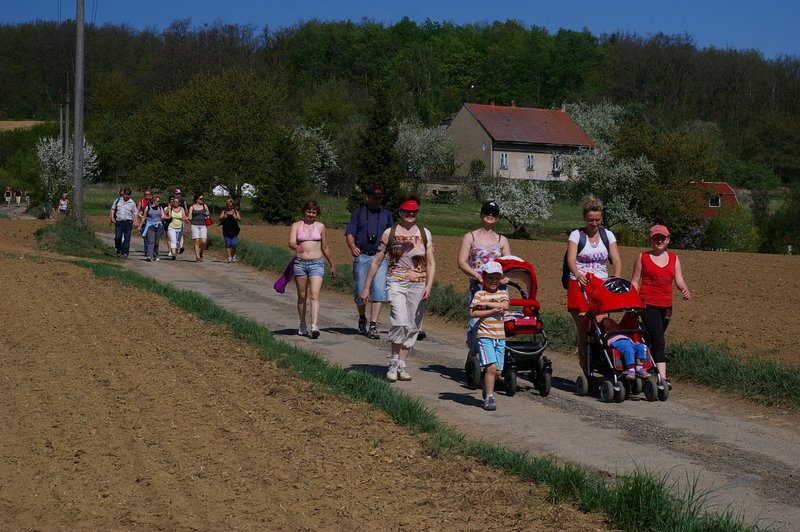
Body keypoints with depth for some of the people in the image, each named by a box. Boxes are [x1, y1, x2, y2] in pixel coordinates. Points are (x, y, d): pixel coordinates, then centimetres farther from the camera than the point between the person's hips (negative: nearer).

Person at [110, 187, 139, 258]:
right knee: (117, 237, -7)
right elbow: (113, 209, 16)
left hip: (128, 222, -1)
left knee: (127, 239, 0)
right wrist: (112, 217, 4)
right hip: (119, 222, 1)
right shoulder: (118, 200, 8)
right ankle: (119, 250, 17)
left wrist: (135, 221, -1)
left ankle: (125, 253, 6)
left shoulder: (132, 203, 6)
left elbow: (135, 213, 10)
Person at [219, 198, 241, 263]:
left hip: (234, 231, -1)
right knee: (228, 244, -3)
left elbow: (239, 218, -5)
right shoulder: (224, 211, 8)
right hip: (226, 231, 1)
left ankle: (233, 255, 19)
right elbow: (220, 219, -2)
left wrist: (236, 217, -29)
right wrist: (224, 217, -24)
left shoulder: (235, 211, 7)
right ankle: (229, 257, 4)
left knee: (233, 244, -6)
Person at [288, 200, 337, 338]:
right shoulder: (296, 225, 5)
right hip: (300, 263, 1)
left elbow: (325, 248, 18)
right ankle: (302, 325, 27)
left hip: (316, 263, 0)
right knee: (302, 296, 10)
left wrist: (332, 265, 22)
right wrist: (296, 247, -34)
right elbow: (291, 242, -11)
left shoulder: (320, 227, 9)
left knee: (314, 295, -15)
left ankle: (314, 327, -24)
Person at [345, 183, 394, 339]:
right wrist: (353, 247, -17)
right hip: (361, 257, -1)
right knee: (360, 291, 4)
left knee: (378, 291, -12)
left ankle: (373, 326, -13)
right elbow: (349, 233, 2)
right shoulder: (358, 212, 9)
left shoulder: (386, 214, 16)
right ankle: (362, 319, 29)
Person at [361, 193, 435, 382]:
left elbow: (431, 263, 8)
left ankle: (401, 364, 14)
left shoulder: (425, 234, 9)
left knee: (412, 326, 4)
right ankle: (394, 362, -8)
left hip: (418, 284, 3)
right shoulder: (390, 233, 3)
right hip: (397, 282, -3)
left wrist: (428, 286, -7)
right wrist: (366, 287, 5)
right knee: (401, 321, -21)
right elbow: (376, 261, 7)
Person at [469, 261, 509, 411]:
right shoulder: (479, 294, -1)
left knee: (497, 371, 6)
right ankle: (489, 398, -10)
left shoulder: (502, 293, 10)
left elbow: (504, 306, -11)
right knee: (491, 367, -16)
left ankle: (487, 390, 32)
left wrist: (485, 304, -14)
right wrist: (492, 311, -15)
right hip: (484, 336, -4)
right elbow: (472, 313, -11)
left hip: (500, 337, 4)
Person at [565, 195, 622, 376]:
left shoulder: (607, 235, 9)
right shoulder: (576, 235, -1)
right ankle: (587, 373, -7)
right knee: (584, 330, -8)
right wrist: (577, 275, -36)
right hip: (580, 285, -3)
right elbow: (571, 259, -15)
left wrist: (616, 277, -21)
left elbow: (616, 260, 0)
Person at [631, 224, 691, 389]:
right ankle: (662, 377, -20)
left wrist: (685, 289, -17)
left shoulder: (674, 258, 13)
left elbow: (679, 280, 5)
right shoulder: (643, 257, 4)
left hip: (666, 305, 4)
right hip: (648, 304, -4)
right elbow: (634, 281, 4)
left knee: (652, 341, 11)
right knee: (658, 341, -15)